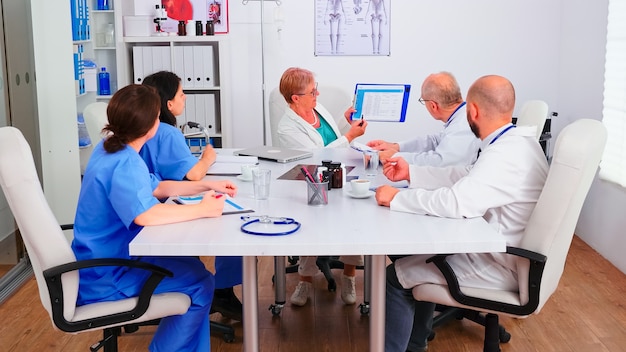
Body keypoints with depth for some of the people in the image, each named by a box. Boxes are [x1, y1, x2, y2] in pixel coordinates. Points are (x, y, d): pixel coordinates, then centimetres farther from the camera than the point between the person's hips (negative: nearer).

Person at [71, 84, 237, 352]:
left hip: (105, 258, 10)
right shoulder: (125, 164, -26)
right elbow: (146, 215, -41)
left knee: (191, 267, 16)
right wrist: (202, 209, -30)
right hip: (104, 278, -10)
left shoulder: (111, 149, 6)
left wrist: (206, 186, 9)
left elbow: (154, 188, 16)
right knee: (200, 284, -8)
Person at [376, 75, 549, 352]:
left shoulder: (506, 154, -28)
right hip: (500, 247, 10)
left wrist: (397, 198, -24)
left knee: (396, 276, -3)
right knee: (418, 249, 21)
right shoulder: (514, 142, 4)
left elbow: (456, 202, -36)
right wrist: (411, 173, 10)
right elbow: (466, 177, 12)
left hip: (502, 266, -10)